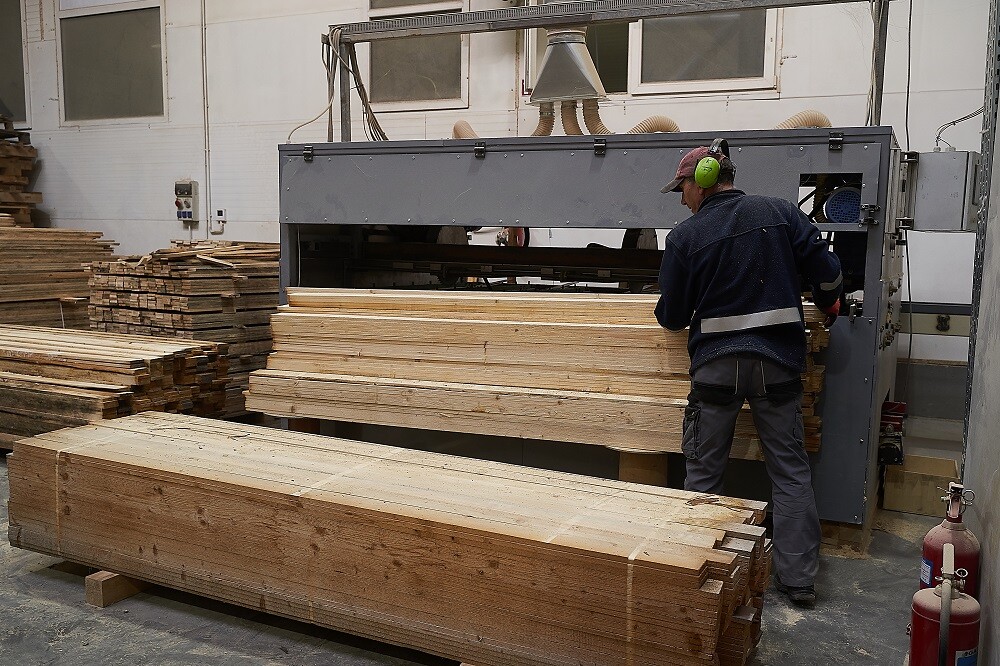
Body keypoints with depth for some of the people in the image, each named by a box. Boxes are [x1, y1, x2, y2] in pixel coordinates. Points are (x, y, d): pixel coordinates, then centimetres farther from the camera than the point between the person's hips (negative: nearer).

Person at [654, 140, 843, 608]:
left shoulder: (685, 236, -4)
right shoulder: (780, 212, 1)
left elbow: (672, 317, -1)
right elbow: (826, 270, 1)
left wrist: (670, 316, 23)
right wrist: (828, 305, 22)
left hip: (716, 366, -2)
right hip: (779, 362, 3)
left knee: (703, 472, 11)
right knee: (791, 470, 11)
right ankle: (798, 577, 15)